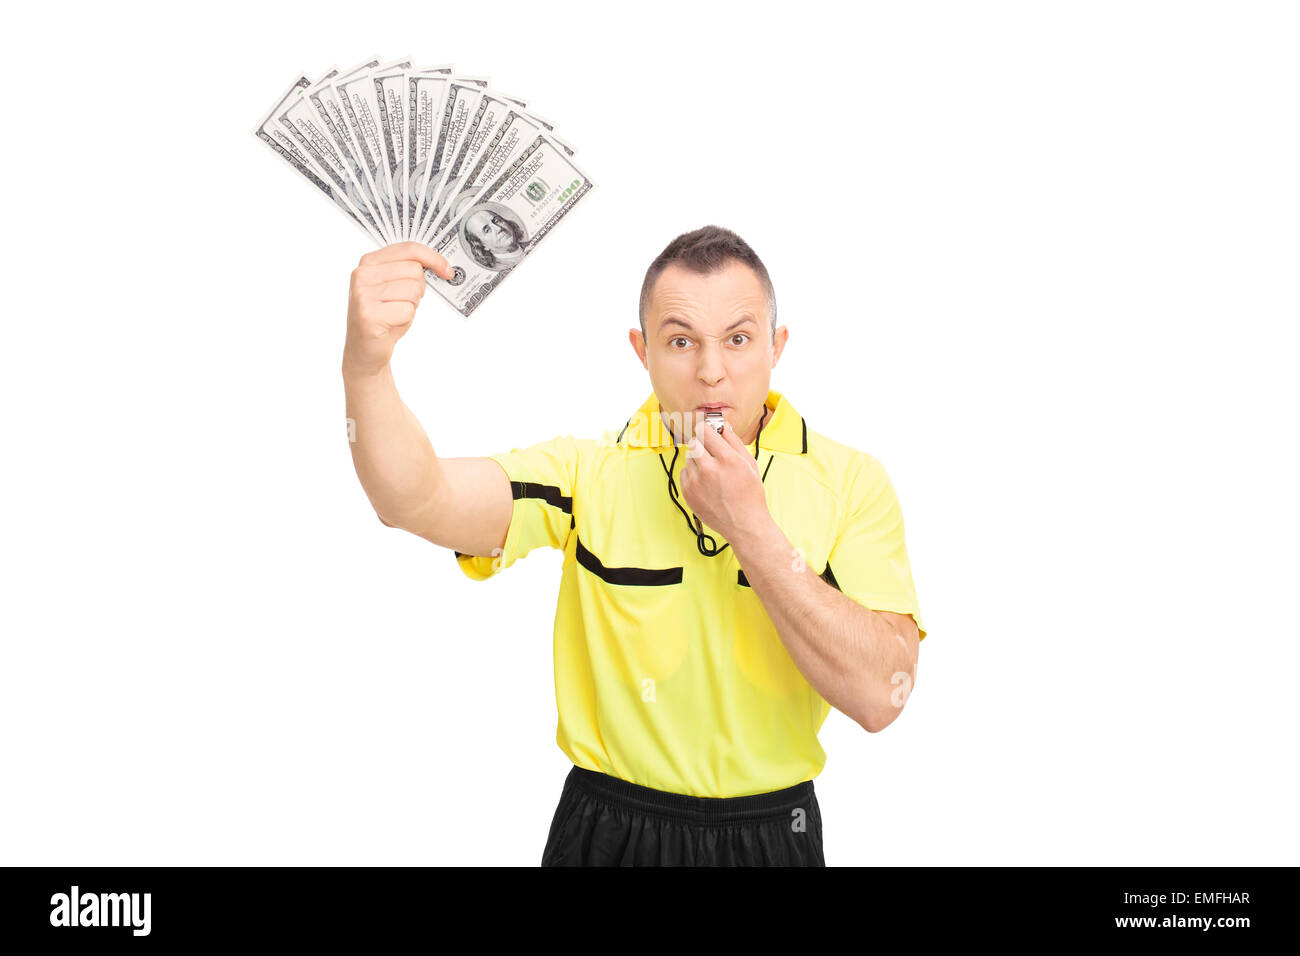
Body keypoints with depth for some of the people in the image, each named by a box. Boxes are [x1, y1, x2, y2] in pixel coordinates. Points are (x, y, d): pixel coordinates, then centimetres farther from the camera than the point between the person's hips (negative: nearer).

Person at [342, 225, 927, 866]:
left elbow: (879, 697, -19)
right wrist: (365, 367, -41)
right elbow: (418, 503, -23)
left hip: (773, 835, 0)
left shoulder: (851, 481, -9)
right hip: (608, 832, 0)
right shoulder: (589, 471, -8)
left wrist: (752, 528, -24)